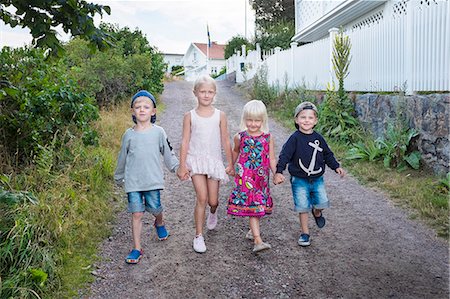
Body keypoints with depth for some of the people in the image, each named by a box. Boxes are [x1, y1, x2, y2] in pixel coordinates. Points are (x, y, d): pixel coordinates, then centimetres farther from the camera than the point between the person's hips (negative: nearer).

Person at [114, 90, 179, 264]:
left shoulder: (158, 132, -1)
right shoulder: (129, 135, 2)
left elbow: (168, 153, 8)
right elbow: (122, 158, 13)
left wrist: (178, 168, 3)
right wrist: (118, 177, 22)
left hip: (153, 180, 0)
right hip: (133, 182, 0)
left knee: (155, 209, 8)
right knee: (136, 214, 0)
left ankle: (159, 223, 45)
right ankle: (137, 248, 11)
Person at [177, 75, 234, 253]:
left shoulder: (220, 115, 0)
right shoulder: (189, 116, -2)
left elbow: (225, 141, 4)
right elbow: (185, 142, -2)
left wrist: (230, 164, 4)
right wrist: (182, 165, -5)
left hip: (214, 160, 1)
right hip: (196, 160, -1)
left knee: (213, 201, 7)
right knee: (202, 198, -10)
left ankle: (213, 213, 45)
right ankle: (198, 236, 5)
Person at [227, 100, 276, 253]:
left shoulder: (268, 138, -2)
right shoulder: (240, 137, -3)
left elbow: (271, 159, 0)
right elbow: (236, 151, 16)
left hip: (261, 177, 2)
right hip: (245, 177, -2)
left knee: (259, 204, 15)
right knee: (252, 206, -6)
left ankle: (253, 230, 38)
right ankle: (258, 241, -8)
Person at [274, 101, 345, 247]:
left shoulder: (318, 138, 1)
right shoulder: (295, 138, -14)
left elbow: (327, 154, 14)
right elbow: (284, 155, -20)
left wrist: (336, 167, 7)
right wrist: (278, 172, -31)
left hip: (317, 179, 4)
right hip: (299, 180, -3)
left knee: (322, 203, 5)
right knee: (303, 207, 1)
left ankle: (317, 213, 41)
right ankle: (305, 232, 18)